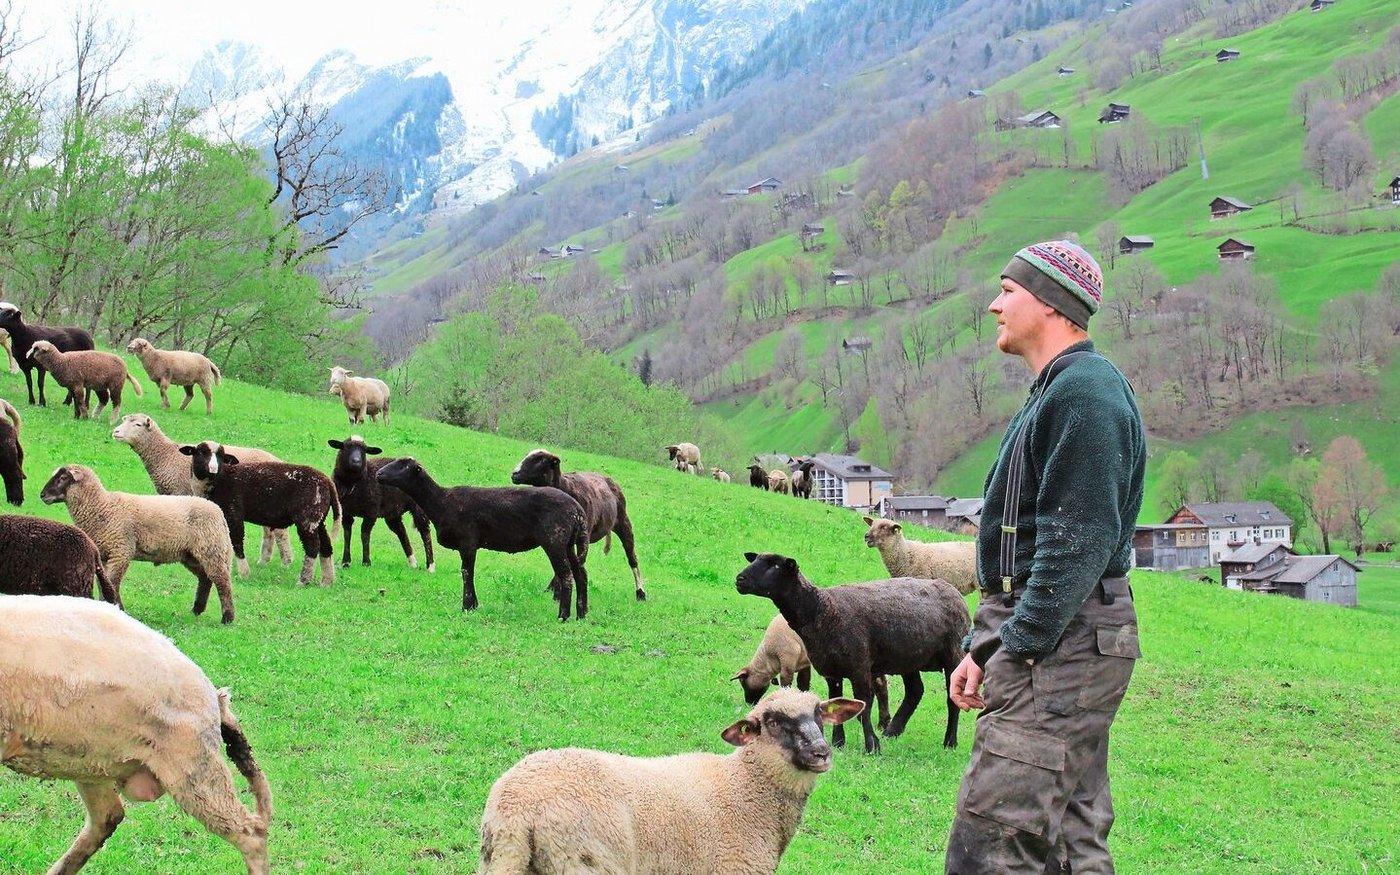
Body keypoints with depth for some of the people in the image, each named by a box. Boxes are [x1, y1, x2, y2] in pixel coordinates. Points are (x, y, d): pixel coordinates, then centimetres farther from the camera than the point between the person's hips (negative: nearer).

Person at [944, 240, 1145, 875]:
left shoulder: (1085, 389, -12)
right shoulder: (1055, 393, 21)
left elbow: (1080, 540, -21)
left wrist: (1020, 647, -20)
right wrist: (983, 647, 17)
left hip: (1062, 646, -11)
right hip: (1063, 647, 11)